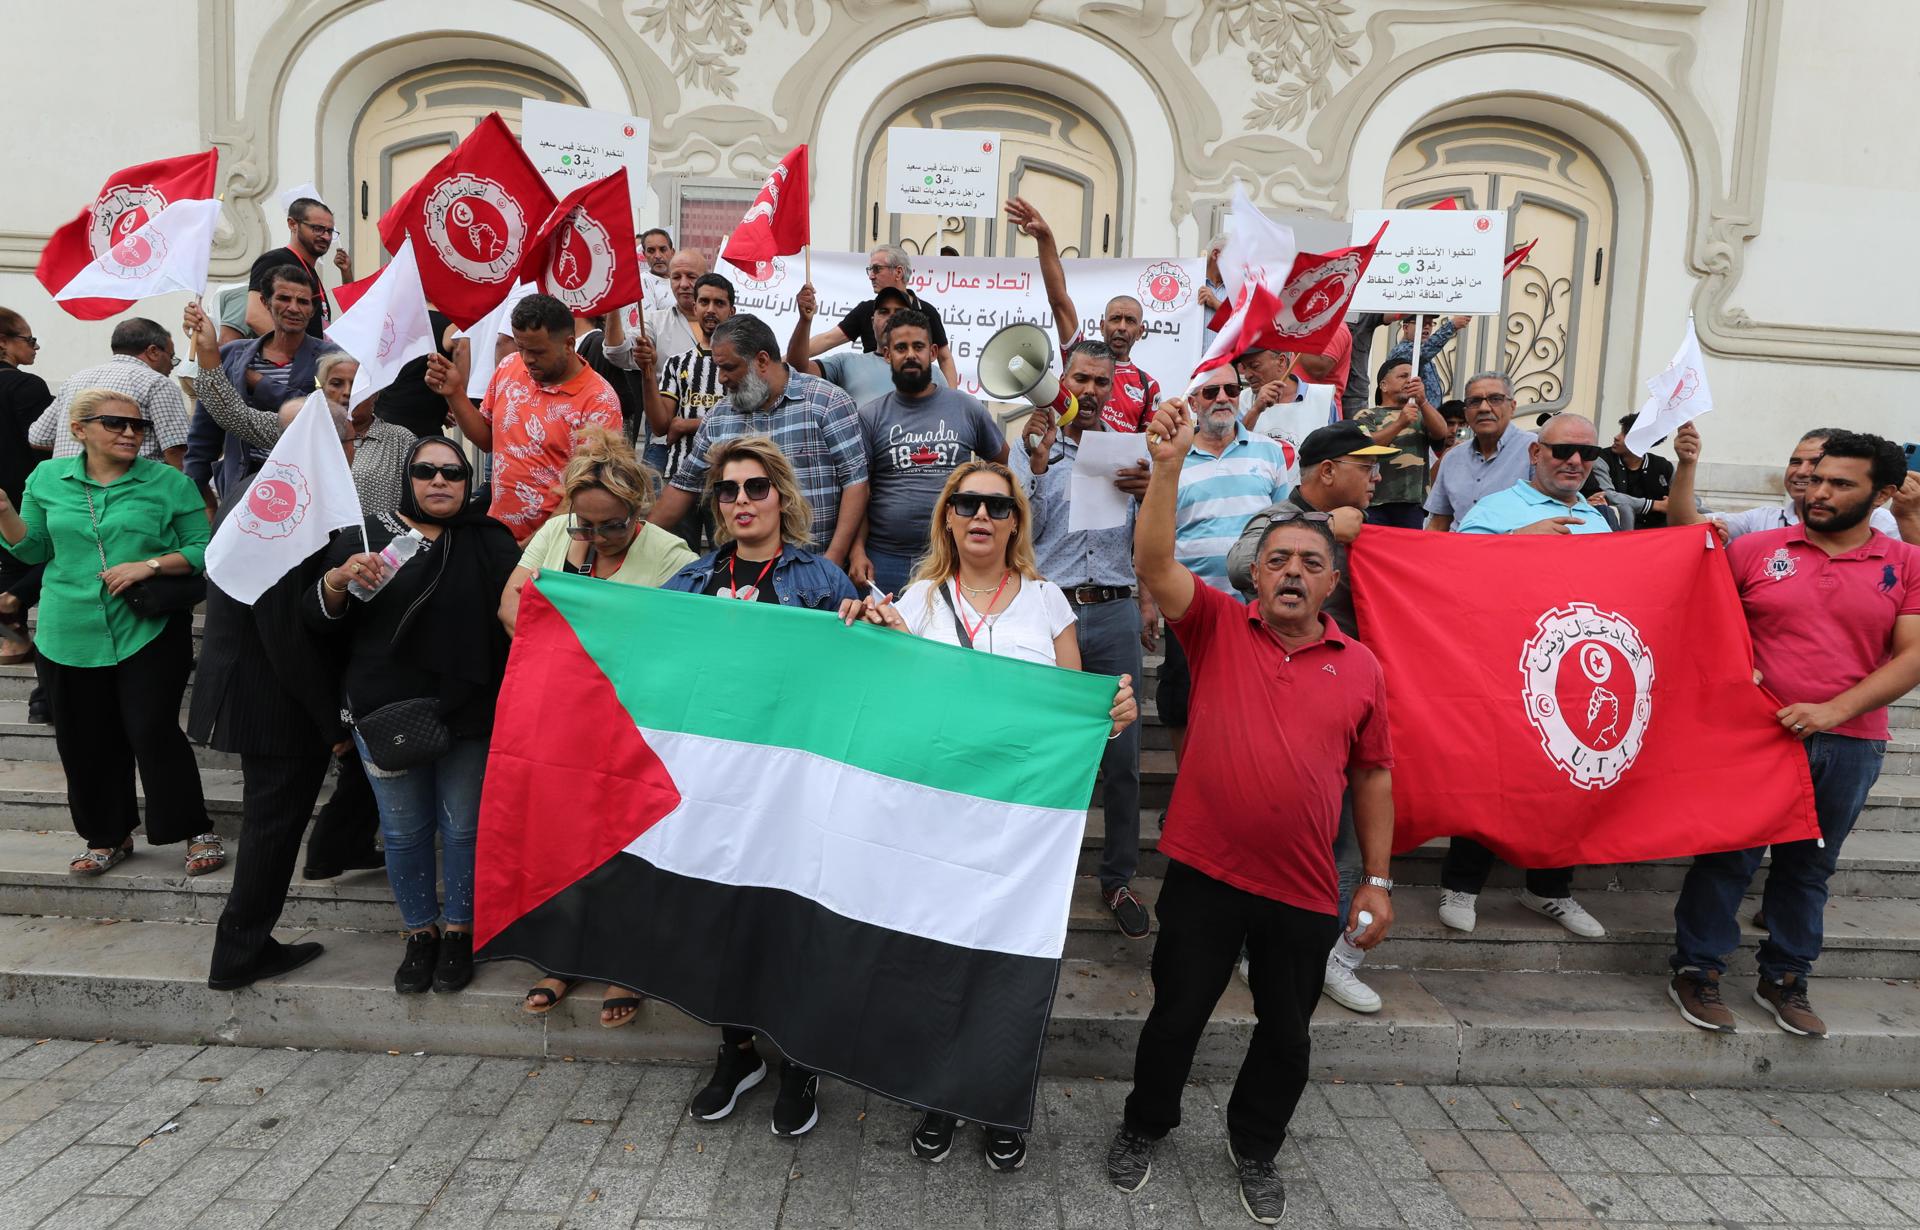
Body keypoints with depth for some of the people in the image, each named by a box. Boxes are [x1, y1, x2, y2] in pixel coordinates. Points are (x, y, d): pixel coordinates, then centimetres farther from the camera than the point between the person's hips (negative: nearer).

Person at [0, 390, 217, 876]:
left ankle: (198, 832, 7)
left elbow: (203, 550, -3)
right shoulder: (48, 479, 7)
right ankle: (108, 836, 27)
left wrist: (149, 566, -18)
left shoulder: (170, 483, -3)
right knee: (85, 740, 10)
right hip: (72, 635, 4)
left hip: (149, 630, -4)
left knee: (152, 731, -7)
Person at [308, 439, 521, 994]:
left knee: (463, 827, 8)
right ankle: (420, 932, 28)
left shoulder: (491, 541, 2)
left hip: (469, 714, -1)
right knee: (404, 830, 11)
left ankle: (459, 930, 26)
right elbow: (318, 617, 3)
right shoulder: (367, 534, 3)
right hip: (387, 713, 1)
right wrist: (337, 578, -18)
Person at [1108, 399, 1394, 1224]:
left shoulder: (1360, 667, 2)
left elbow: (1373, 777, 8)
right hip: (1204, 873, -2)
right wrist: (1169, 465, -30)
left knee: (1285, 1035, 17)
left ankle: (1256, 1151, 43)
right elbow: (1154, 564, -18)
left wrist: (1378, 881, 7)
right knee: (1176, 1015, 13)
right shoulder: (1217, 627, -3)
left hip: (1303, 891, 2)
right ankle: (1144, 1129, 39)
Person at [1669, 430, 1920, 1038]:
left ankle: (1785, 981, 30)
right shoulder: (1756, 548, 1)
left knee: (1808, 867, 15)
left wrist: (1834, 710, -14)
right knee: (1727, 856, 4)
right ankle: (1696, 971, 17)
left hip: (1848, 745, 2)